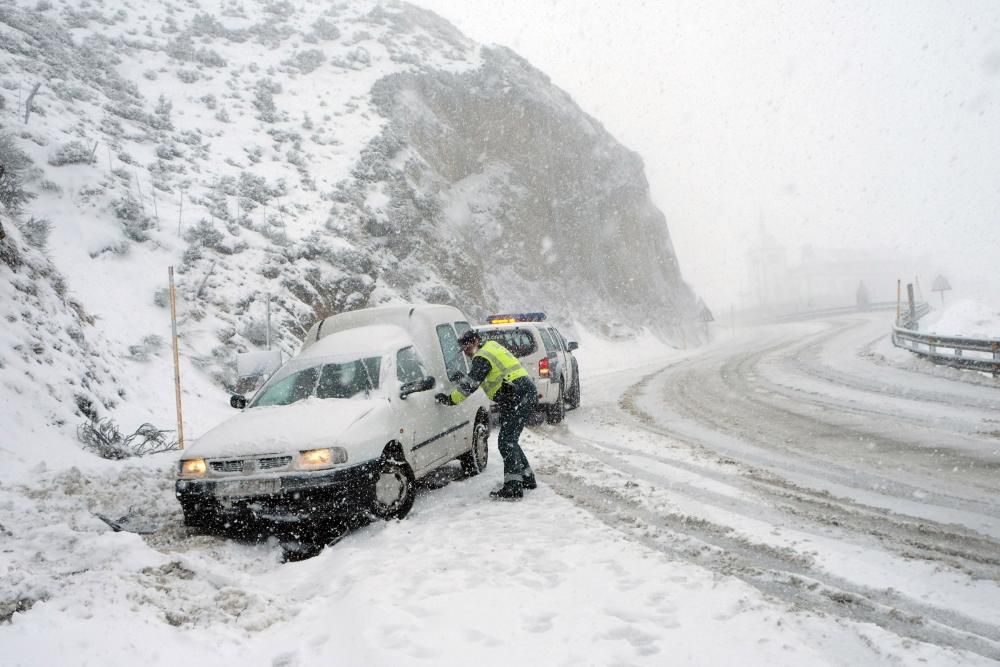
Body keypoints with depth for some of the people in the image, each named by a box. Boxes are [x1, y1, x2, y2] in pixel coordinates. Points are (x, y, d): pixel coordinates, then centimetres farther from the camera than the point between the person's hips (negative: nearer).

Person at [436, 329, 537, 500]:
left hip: (518, 399, -10)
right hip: (527, 395, 10)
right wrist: (461, 377, 18)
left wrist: (450, 399, -9)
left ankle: (513, 488, -14)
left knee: (506, 442, -11)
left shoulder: (482, 357, -10)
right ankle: (527, 478, 25)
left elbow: (471, 384, -15)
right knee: (509, 441, 17)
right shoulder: (492, 347, 21)